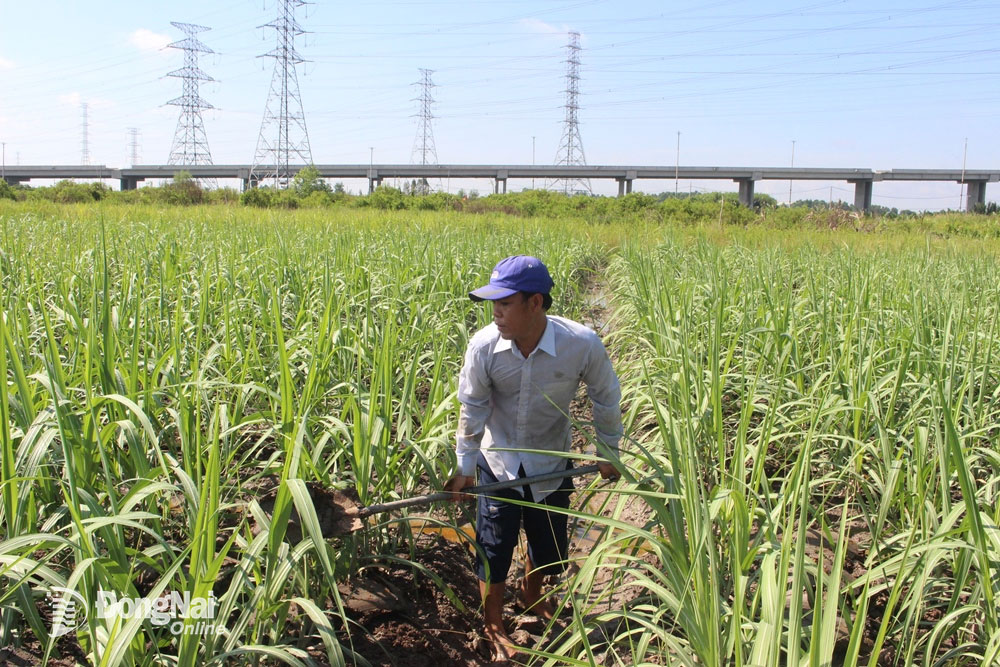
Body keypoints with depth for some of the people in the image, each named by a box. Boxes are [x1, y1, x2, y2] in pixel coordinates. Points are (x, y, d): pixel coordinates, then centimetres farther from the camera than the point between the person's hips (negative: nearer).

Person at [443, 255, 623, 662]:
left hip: (551, 461, 1)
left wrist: (610, 453, 3)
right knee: (494, 546, 5)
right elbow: (471, 408, -10)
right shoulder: (483, 346, -25)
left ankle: (531, 595, 52)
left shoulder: (582, 344, -27)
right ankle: (494, 627, 31)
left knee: (547, 540, 17)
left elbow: (606, 398, -8)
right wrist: (463, 466, -4)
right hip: (498, 460, 0)